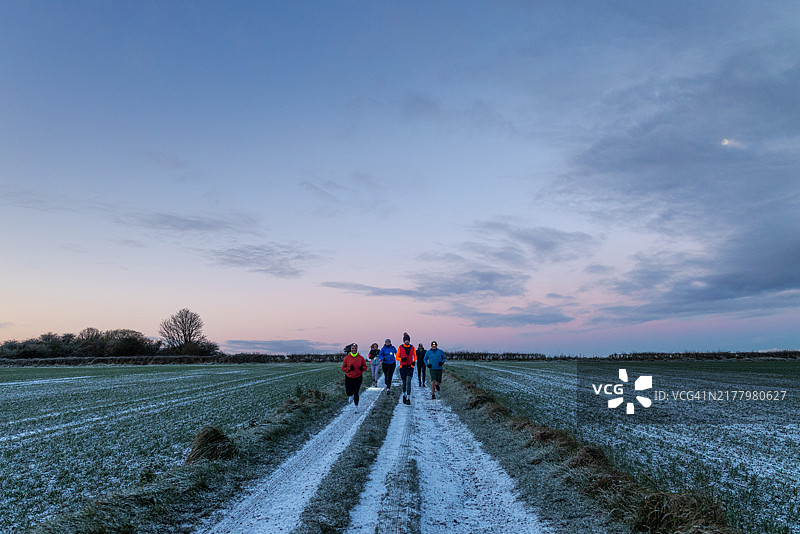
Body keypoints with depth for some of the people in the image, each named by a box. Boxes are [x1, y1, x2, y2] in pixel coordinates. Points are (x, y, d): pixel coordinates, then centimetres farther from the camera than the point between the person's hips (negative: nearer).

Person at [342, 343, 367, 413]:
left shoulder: (361, 358, -2)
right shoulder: (347, 358, -3)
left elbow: (365, 367, 8)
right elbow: (343, 368, 2)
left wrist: (362, 368, -15)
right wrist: (349, 368, -17)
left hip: (358, 378, -1)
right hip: (348, 378, 1)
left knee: (356, 393, -3)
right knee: (349, 392, 4)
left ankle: (356, 407, 12)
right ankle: (350, 396, 42)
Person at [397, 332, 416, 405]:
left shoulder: (412, 347, 5)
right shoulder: (400, 347, 0)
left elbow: (415, 356, 19)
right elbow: (397, 357, 4)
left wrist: (414, 361, 0)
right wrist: (401, 359, -16)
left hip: (410, 367, 0)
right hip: (403, 367, 0)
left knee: (408, 382, -13)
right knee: (404, 383, 9)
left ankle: (408, 399, -12)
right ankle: (404, 394, 35)